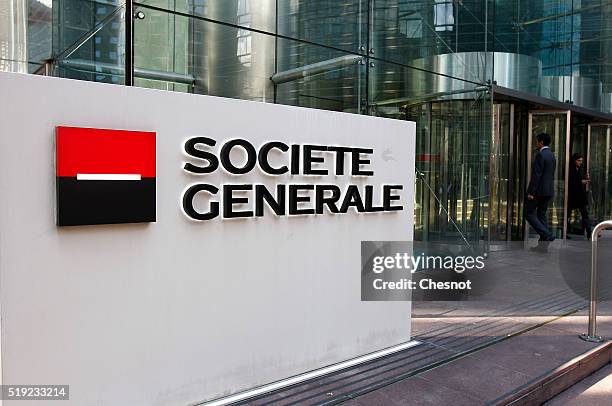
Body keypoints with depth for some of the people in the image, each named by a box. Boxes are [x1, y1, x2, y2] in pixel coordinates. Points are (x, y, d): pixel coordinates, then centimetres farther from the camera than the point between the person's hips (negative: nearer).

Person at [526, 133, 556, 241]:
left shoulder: (540, 155, -15)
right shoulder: (552, 155, 15)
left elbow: (536, 175, -20)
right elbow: (551, 175, 18)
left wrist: (531, 192, -19)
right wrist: (548, 188, 22)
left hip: (539, 190, -9)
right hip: (549, 191, 9)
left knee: (529, 213, -2)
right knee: (542, 214, 14)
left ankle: (546, 235, -12)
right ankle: (544, 240, 13)